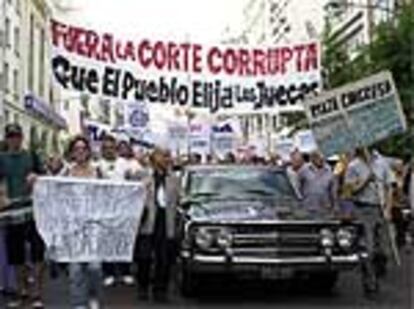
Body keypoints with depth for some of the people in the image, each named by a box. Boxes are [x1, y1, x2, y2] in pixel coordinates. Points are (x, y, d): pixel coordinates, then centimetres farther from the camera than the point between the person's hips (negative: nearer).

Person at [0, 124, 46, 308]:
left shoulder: (31, 156, 5)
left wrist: (36, 176, -16)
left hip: (32, 206, -1)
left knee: (37, 247, -3)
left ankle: (37, 291, 5)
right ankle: (21, 289, 22)